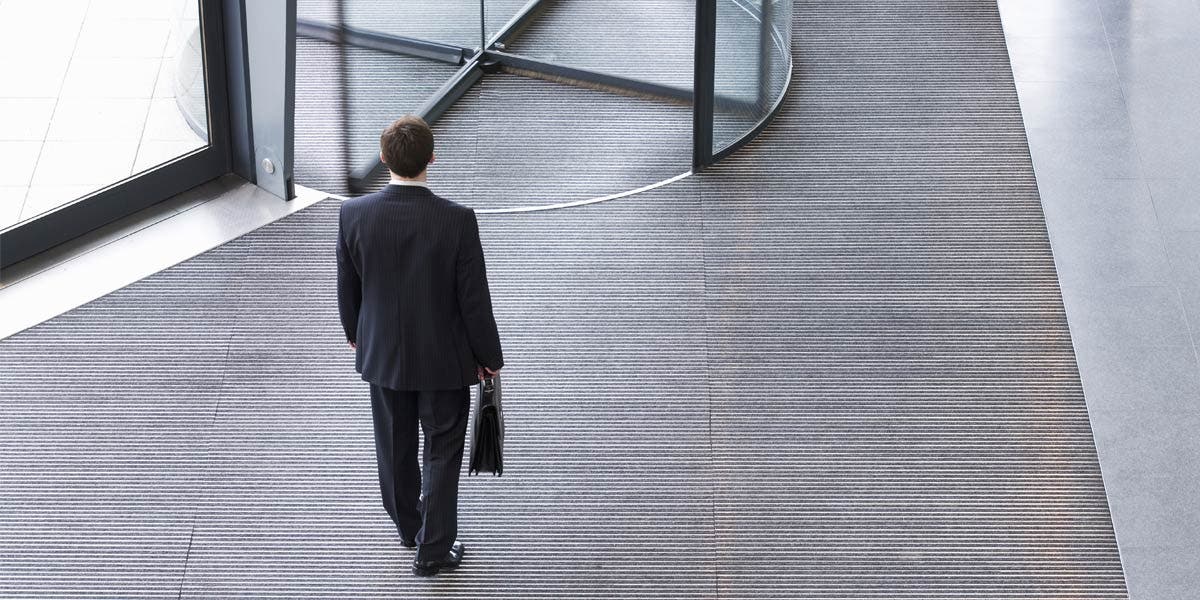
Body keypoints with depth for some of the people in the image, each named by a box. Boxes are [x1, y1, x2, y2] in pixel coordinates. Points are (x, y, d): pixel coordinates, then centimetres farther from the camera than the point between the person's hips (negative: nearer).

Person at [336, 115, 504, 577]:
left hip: (382, 354, 3)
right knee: (441, 452, 13)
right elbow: (474, 299, -16)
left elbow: (347, 288, -3)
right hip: (444, 357, -3)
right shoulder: (456, 221, -25)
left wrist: (355, 332, 17)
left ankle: (407, 523, 43)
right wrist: (489, 357, -1)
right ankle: (433, 548, 20)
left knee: (395, 447, 23)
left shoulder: (353, 214, -17)